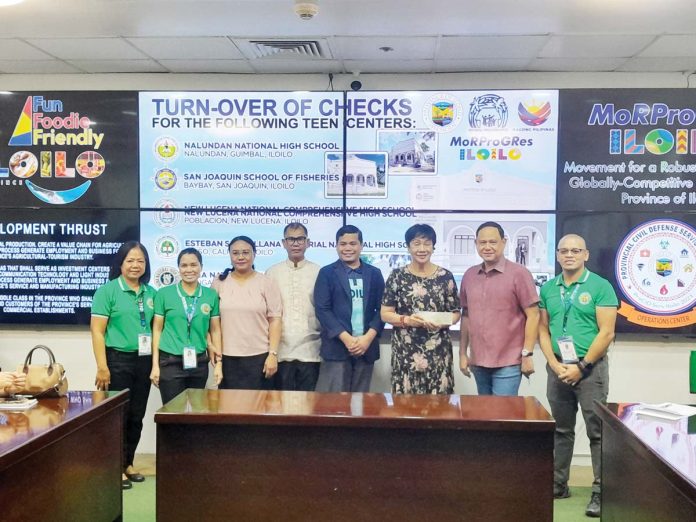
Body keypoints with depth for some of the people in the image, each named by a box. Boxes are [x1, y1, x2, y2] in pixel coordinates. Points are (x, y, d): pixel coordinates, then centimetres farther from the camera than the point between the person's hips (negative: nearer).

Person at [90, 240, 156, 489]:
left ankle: (128, 463, 28)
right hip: (118, 360, -5)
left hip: (144, 361, 5)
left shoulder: (151, 293, 8)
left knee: (136, 416, 12)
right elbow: (97, 331, -10)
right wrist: (102, 366, -15)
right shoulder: (108, 290, -6)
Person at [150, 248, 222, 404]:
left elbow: (215, 331, 7)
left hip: (199, 363, 2)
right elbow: (157, 330, 0)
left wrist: (218, 363, 3)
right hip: (170, 362, -2)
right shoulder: (164, 293, -2)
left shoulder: (211, 295, 3)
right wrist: (155, 365, -3)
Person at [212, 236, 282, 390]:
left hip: (259, 356, -2)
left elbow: (275, 320, -2)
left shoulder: (267, 283, 0)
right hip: (227, 357, 2)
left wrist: (273, 354, -8)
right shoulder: (219, 282, 6)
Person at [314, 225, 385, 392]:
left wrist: (368, 337, -9)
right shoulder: (327, 273, 3)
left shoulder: (374, 274, 11)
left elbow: (381, 308, 6)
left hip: (366, 346, 3)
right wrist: (346, 338, -13)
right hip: (336, 346, -2)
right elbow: (322, 309, -4)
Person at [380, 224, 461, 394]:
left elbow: (456, 313, 7)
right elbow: (385, 314, 2)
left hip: (438, 353, 1)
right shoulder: (397, 276, 2)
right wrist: (407, 320, -16)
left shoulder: (446, 276, 3)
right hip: (405, 353, 0)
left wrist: (442, 322, -13)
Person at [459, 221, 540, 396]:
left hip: (508, 363, -5)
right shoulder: (469, 275, 8)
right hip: (479, 362, 5)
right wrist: (462, 353, 10)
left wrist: (527, 354, -12)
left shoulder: (519, 273, -7)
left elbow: (533, 315, -8)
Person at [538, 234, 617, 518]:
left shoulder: (600, 286, -6)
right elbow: (543, 329, 8)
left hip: (590, 367, -4)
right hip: (557, 368, 4)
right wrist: (555, 364, -6)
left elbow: (606, 333, -11)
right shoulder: (548, 288, 7)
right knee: (561, 430, 13)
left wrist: (581, 366, -13)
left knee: (597, 431, 0)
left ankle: (600, 491, 9)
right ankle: (558, 483, 24)